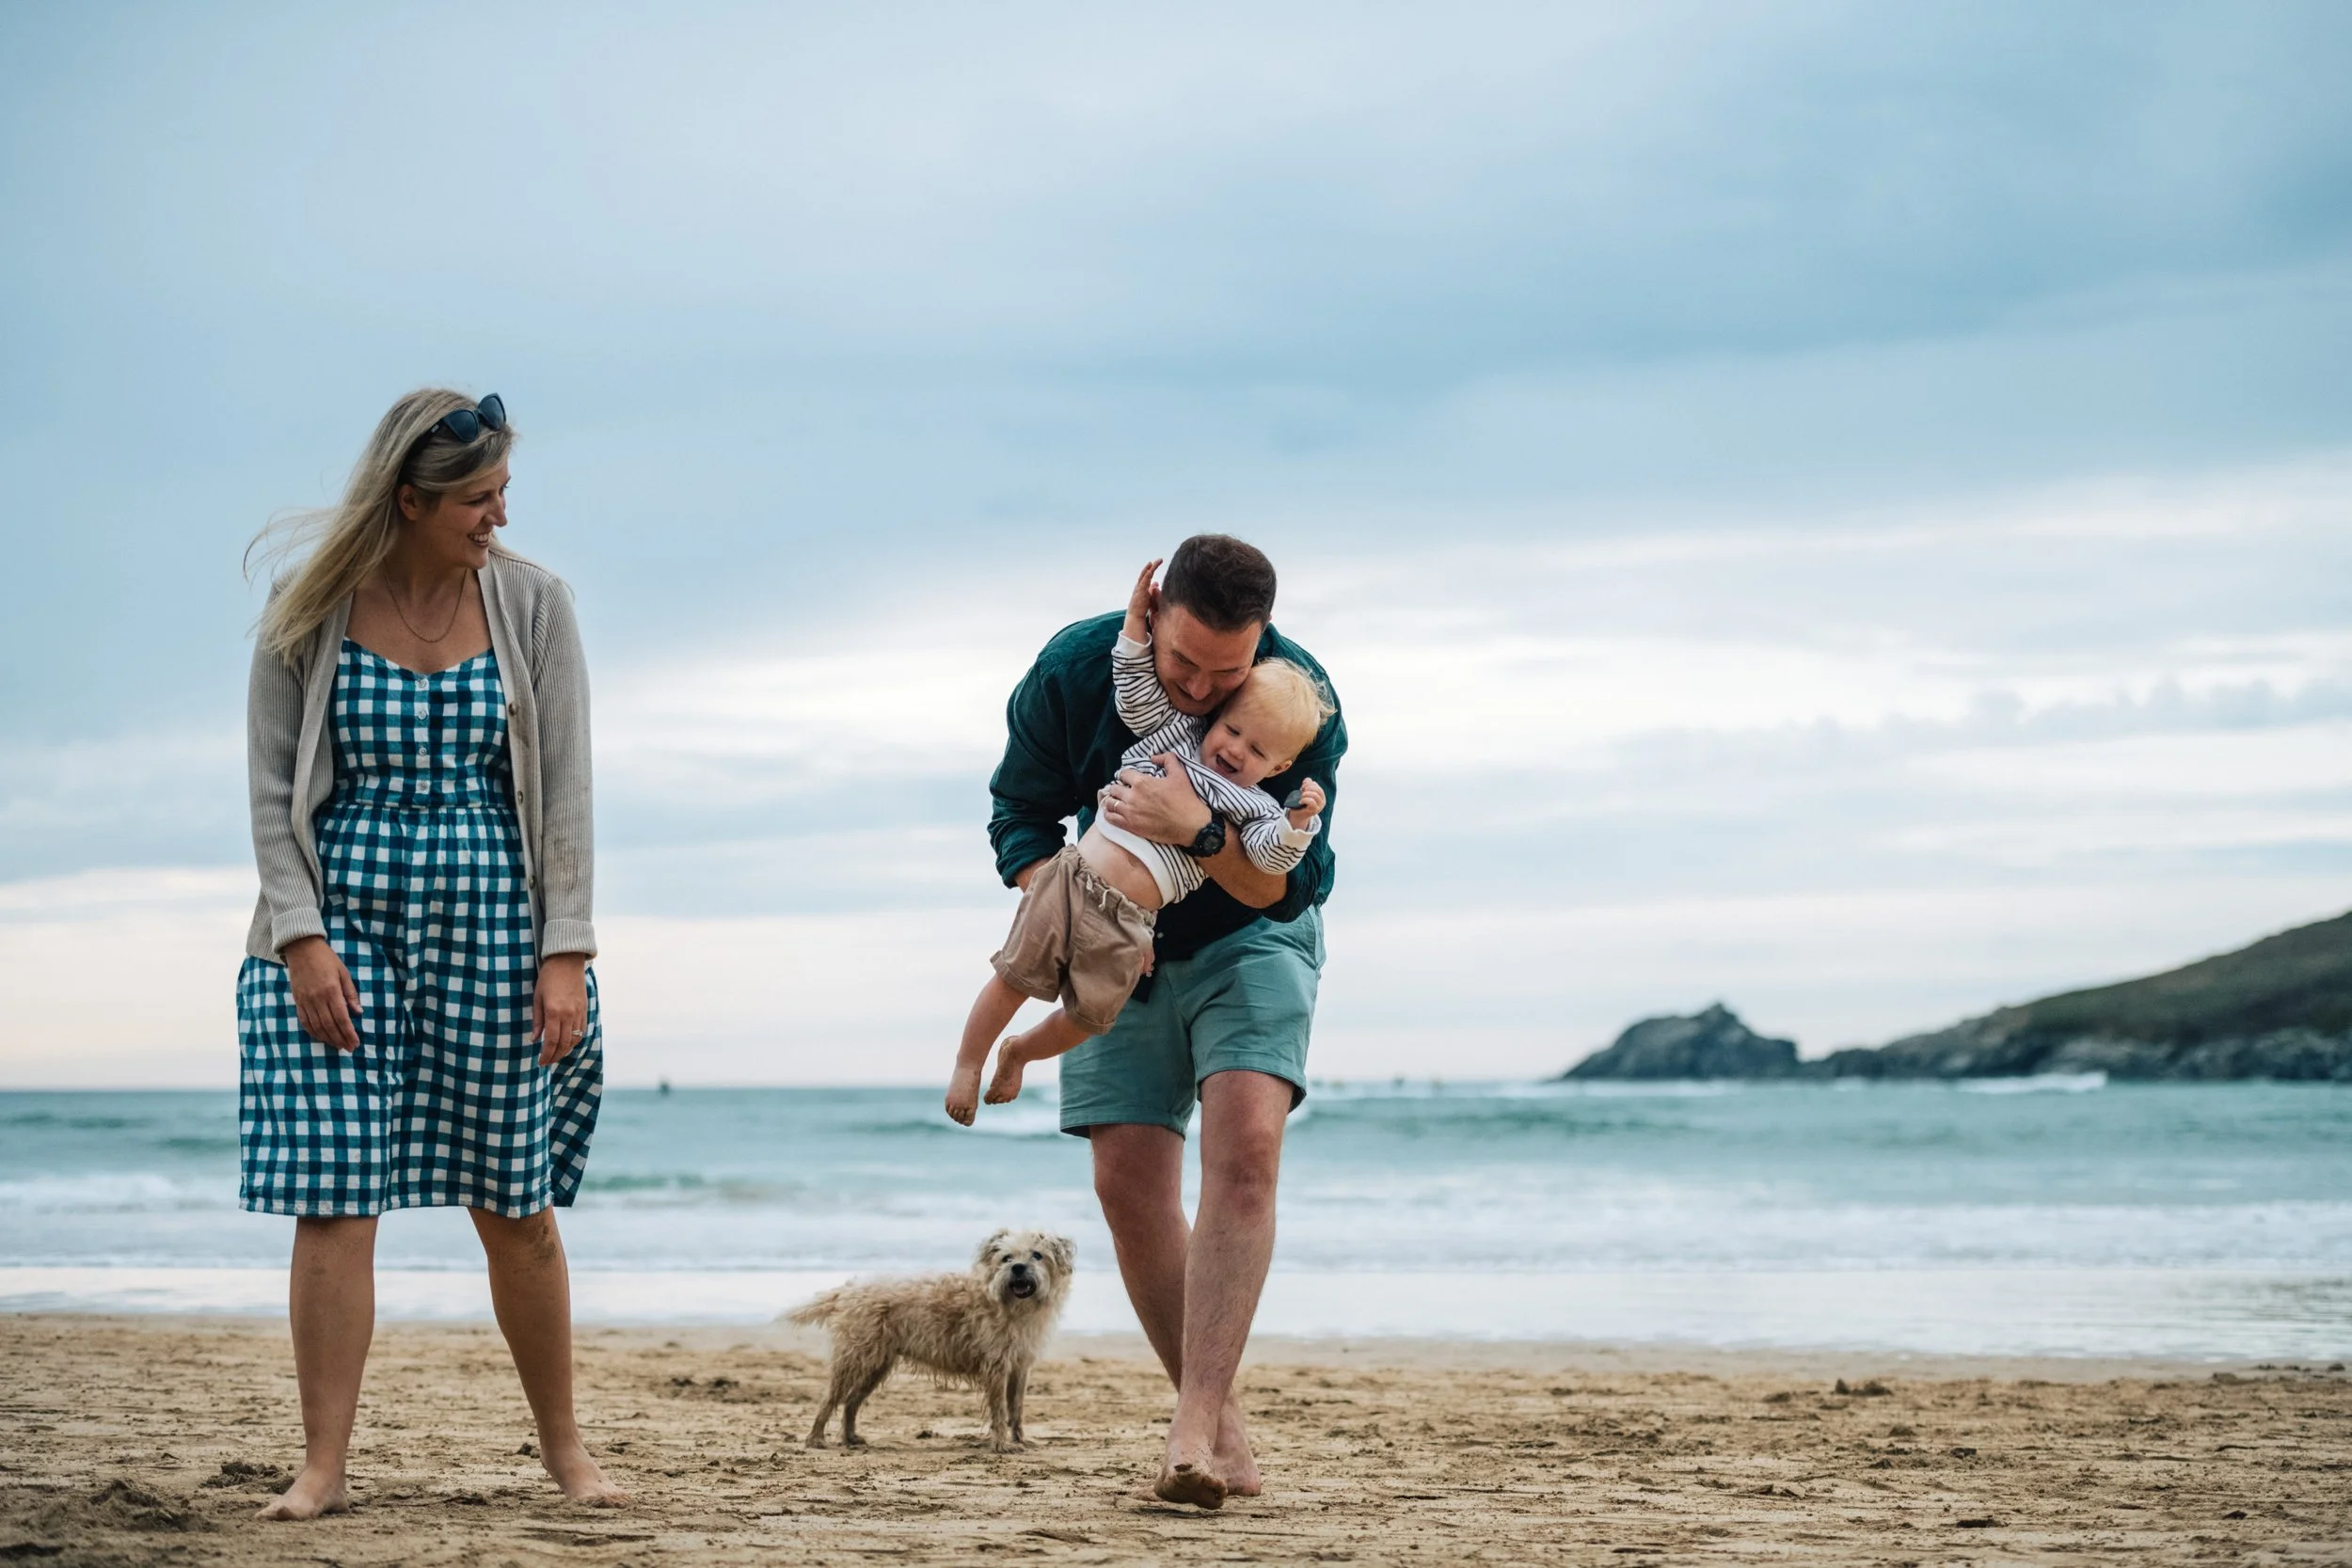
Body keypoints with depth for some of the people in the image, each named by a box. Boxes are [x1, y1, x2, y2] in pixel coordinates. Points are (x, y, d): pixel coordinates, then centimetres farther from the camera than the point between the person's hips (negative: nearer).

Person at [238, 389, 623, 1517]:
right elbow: (272, 784, 0)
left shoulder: (529, 604, 1)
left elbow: (565, 788, 1)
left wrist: (565, 952, -5)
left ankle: (562, 1447, 19)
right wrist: (301, 935, -10)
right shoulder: (309, 610, -2)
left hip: (491, 923, 1)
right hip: (342, 925, -1)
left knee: (515, 1204, 5)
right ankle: (323, 1466, 0)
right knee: (333, 1200, -6)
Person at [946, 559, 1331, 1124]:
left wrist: (1299, 823, -30)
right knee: (1014, 979, 1)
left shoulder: (1256, 809, 3)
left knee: (1084, 1019, 4)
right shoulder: (1177, 729, 7)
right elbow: (1137, 690, 6)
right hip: (1072, 879, 0)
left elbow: (1271, 855, -11)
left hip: (1126, 925, 0)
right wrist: (1137, 619, -3)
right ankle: (969, 1063, 23)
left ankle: (1019, 1053, 35)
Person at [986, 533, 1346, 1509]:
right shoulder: (1073, 671, -19)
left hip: (1250, 936, -2)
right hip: (1123, 948, 2)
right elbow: (1019, 817, -6)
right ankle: (1223, 1429, 4)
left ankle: (1194, 1426, -29)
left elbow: (1294, 887, -24)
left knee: (1244, 1141, -24)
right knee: (1128, 1181, -7)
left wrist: (1200, 832, -42)